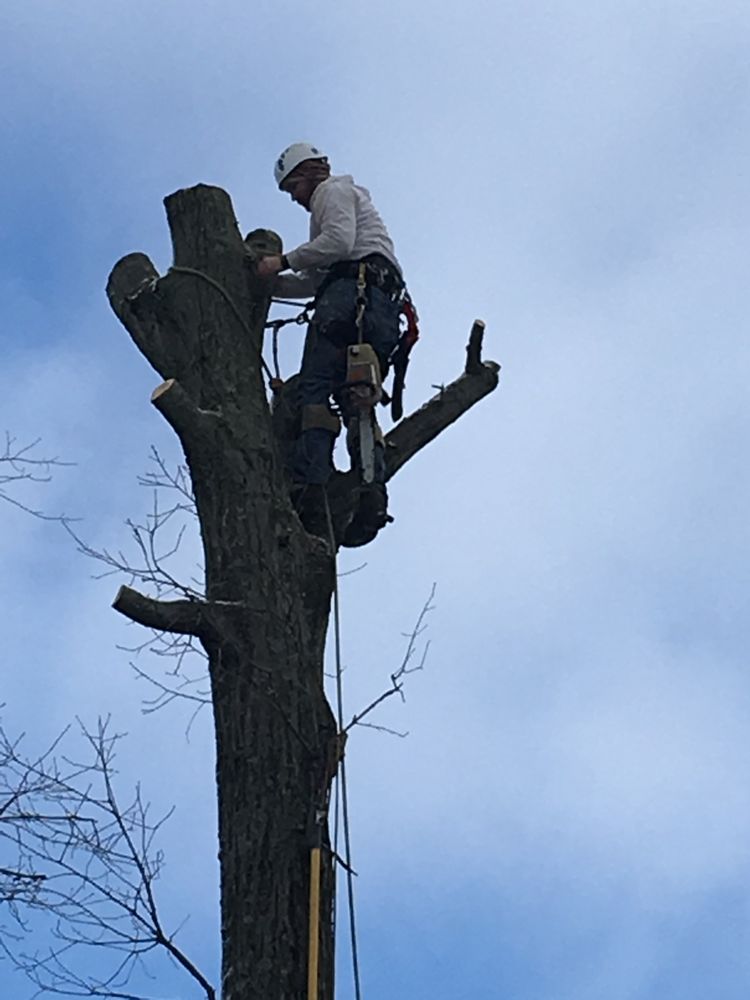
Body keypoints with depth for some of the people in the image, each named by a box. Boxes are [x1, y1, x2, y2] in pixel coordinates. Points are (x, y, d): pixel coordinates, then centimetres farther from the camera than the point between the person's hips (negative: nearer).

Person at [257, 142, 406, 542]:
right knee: (355, 401, 0)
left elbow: (339, 241, -9)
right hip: (386, 306, 9)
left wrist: (283, 262, -2)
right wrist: (270, 282, 25)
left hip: (355, 288, -9)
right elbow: (317, 281, 33)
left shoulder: (333, 189, 14)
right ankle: (372, 490, -20)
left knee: (314, 389, -19)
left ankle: (310, 487, -36)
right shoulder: (351, 198, 42)